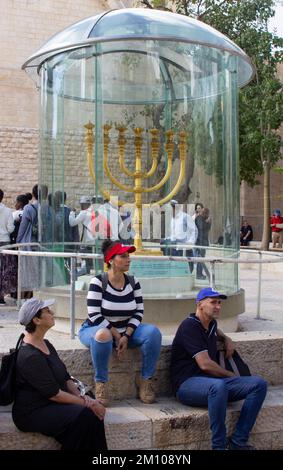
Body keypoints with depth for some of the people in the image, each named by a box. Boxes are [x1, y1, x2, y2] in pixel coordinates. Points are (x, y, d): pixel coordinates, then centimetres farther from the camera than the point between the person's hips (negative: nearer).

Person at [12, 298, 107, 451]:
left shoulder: (46, 345, 10)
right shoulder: (30, 356, -21)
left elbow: (65, 378, 11)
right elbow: (53, 393, -21)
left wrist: (81, 396, -6)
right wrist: (86, 403, -17)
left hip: (50, 404, 9)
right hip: (32, 413, -9)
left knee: (94, 410, -14)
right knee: (84, 414, -26)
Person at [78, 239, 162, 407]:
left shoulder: (133, 282, 0)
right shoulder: (98, 282, -14)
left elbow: (139, 312, -1)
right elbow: (94, 316, -18)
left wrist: (126, 336, -15)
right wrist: (116, 335, -20)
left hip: (126, 331, 5)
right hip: (96, 328, -5)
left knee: (153, 332, -20)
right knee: (103, 335, -41)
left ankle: (145, 380, -8)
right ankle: (101, 383, -22)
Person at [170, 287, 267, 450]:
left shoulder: (211, 323, 19)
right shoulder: (190, 326, -9)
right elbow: (205, 364, -17)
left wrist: (226, 338, 26)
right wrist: (232, 376, -3)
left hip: (212, 383, 9)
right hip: (188, 384, -9)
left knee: (259, 384, -11)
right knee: (219, 385, -42)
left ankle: (238, 441, -14)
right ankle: (219, 445, -29)